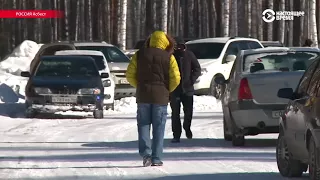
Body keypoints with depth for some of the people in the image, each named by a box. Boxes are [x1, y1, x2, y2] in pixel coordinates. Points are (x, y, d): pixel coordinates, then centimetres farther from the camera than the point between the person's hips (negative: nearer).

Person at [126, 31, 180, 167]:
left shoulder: (139, 55, 4)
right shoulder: (168, 57, -1)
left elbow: (130, 75, 2)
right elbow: (175, 79, -5)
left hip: (143, 95, 1)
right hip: (161, 96, -1)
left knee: (144, 125, 6)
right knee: (159, 128, 4)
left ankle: (146, 153, -12)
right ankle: (156, 158, 1)